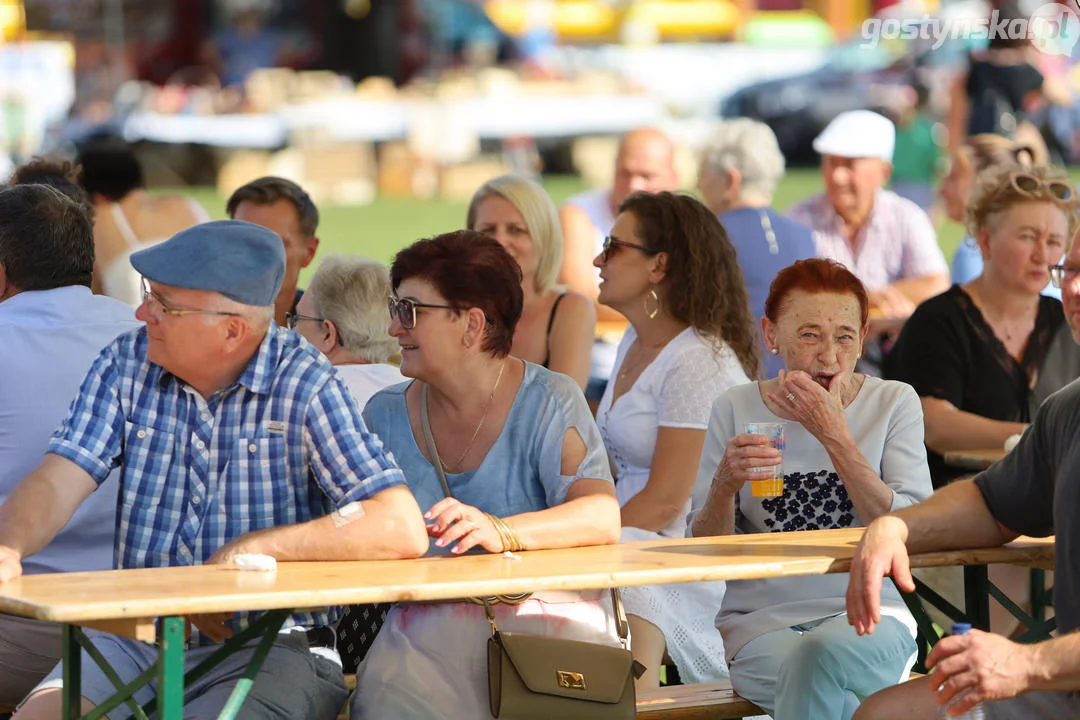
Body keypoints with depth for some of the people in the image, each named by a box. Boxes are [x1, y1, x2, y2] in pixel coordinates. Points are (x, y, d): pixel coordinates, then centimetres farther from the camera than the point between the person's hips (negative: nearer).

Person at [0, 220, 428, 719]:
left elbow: (401, 529, -16)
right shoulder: (127, 364, 7)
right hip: (137, 637, 4)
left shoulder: (302, 384, -7)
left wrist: (251, 548, -16)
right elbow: (58, 482, -3)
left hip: (269, 647, -3)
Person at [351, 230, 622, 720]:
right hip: (428, 621, 2)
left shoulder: (549, 402, -2)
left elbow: (602, 517, -17)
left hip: (544, 612, -2)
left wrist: (500, 531, -34)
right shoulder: (385, 415, 13)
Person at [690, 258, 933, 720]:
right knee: (805, 668, -35)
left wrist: (835, 435, -14)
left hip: (865, 615, 0)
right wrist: (724, 486, -16)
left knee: (822, 653, -36)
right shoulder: (735, 410, 7)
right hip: (760, 623, 0)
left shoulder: (894, 403, 6)